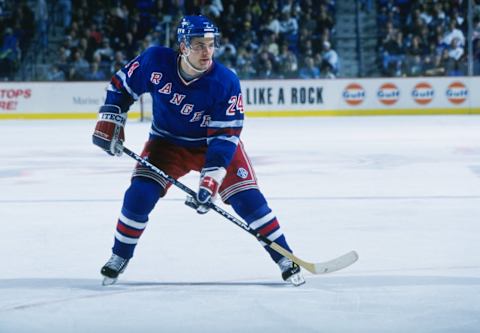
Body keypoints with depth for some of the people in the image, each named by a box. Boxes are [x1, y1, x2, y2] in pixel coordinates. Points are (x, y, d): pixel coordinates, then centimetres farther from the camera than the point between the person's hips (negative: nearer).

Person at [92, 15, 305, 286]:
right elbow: (122, 86, -4)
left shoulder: (226, 82, -26)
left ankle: (285, 260, -1)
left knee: (248, 198, -14)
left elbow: (226, 134, -25)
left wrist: (212, 177, -34)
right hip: (167, 141, 1)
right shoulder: (156, 61, -22)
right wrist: (109, 121, -12)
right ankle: (119, 258, 8)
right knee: (139, 195, -16)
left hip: (213, 143, -1)